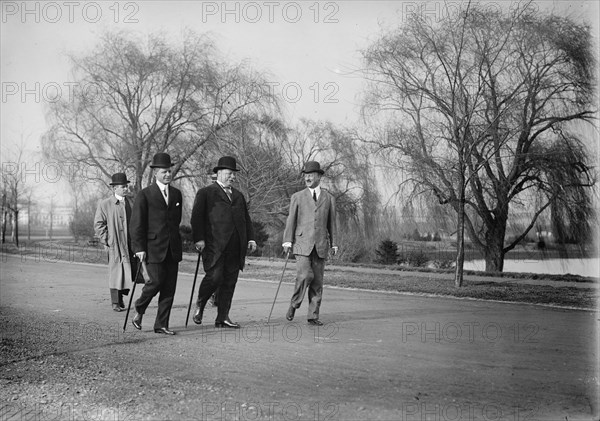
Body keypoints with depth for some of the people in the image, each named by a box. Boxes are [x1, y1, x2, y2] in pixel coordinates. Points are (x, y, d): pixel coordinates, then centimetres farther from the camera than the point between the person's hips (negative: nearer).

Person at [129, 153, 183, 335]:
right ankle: (139, 310, 17)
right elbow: (136, 224, -6)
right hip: (153, 248, -5)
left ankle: (161, 325, 11)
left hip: (172, 249, 5)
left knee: (169, 287, 2)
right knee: (156, 281, -12)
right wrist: (139, 248, -11)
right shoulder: (145, 195, -3)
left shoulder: (176, 194, 13)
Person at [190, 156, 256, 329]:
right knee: (214, 277, -15)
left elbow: (246, 218, 25)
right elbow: (197, 217, -3)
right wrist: (199, 238, -13)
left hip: (235, 247, 6)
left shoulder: (238, 195, 23)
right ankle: (200, 304, 12)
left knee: (230, 282, 3)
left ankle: (222, 317, 9)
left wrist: (250, 238, 12)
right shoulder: (206, 193, 5)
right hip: (214, 245, -5)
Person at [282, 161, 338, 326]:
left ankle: (313, 316, 7)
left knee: (317, 281, 1)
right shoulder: (297, 197, 8)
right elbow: (291, 220, 5)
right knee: (304, 276, -17)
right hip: (302, 244, -2)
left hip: (320, 245, 2)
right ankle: (294, 304, 5)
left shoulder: (329, 198, 13)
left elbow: (331, 223, 14)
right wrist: (287, 241, -5)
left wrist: (334, 244, 9)